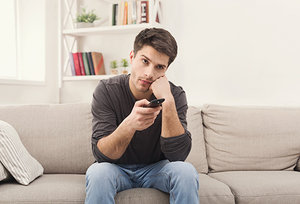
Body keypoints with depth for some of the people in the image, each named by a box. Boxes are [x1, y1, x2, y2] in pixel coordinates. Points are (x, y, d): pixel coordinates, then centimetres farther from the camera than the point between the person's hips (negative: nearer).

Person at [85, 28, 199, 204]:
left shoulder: (175, 95, -13)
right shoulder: (107, 90, -15)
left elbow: (179, 154, -23)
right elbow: (100, 154, -22)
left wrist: (168, 102, -32)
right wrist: (129, 125, -42)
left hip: (156, 168, 2)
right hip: (117, 168, -1)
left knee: (186, 171, -28)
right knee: (97, 173, -33)